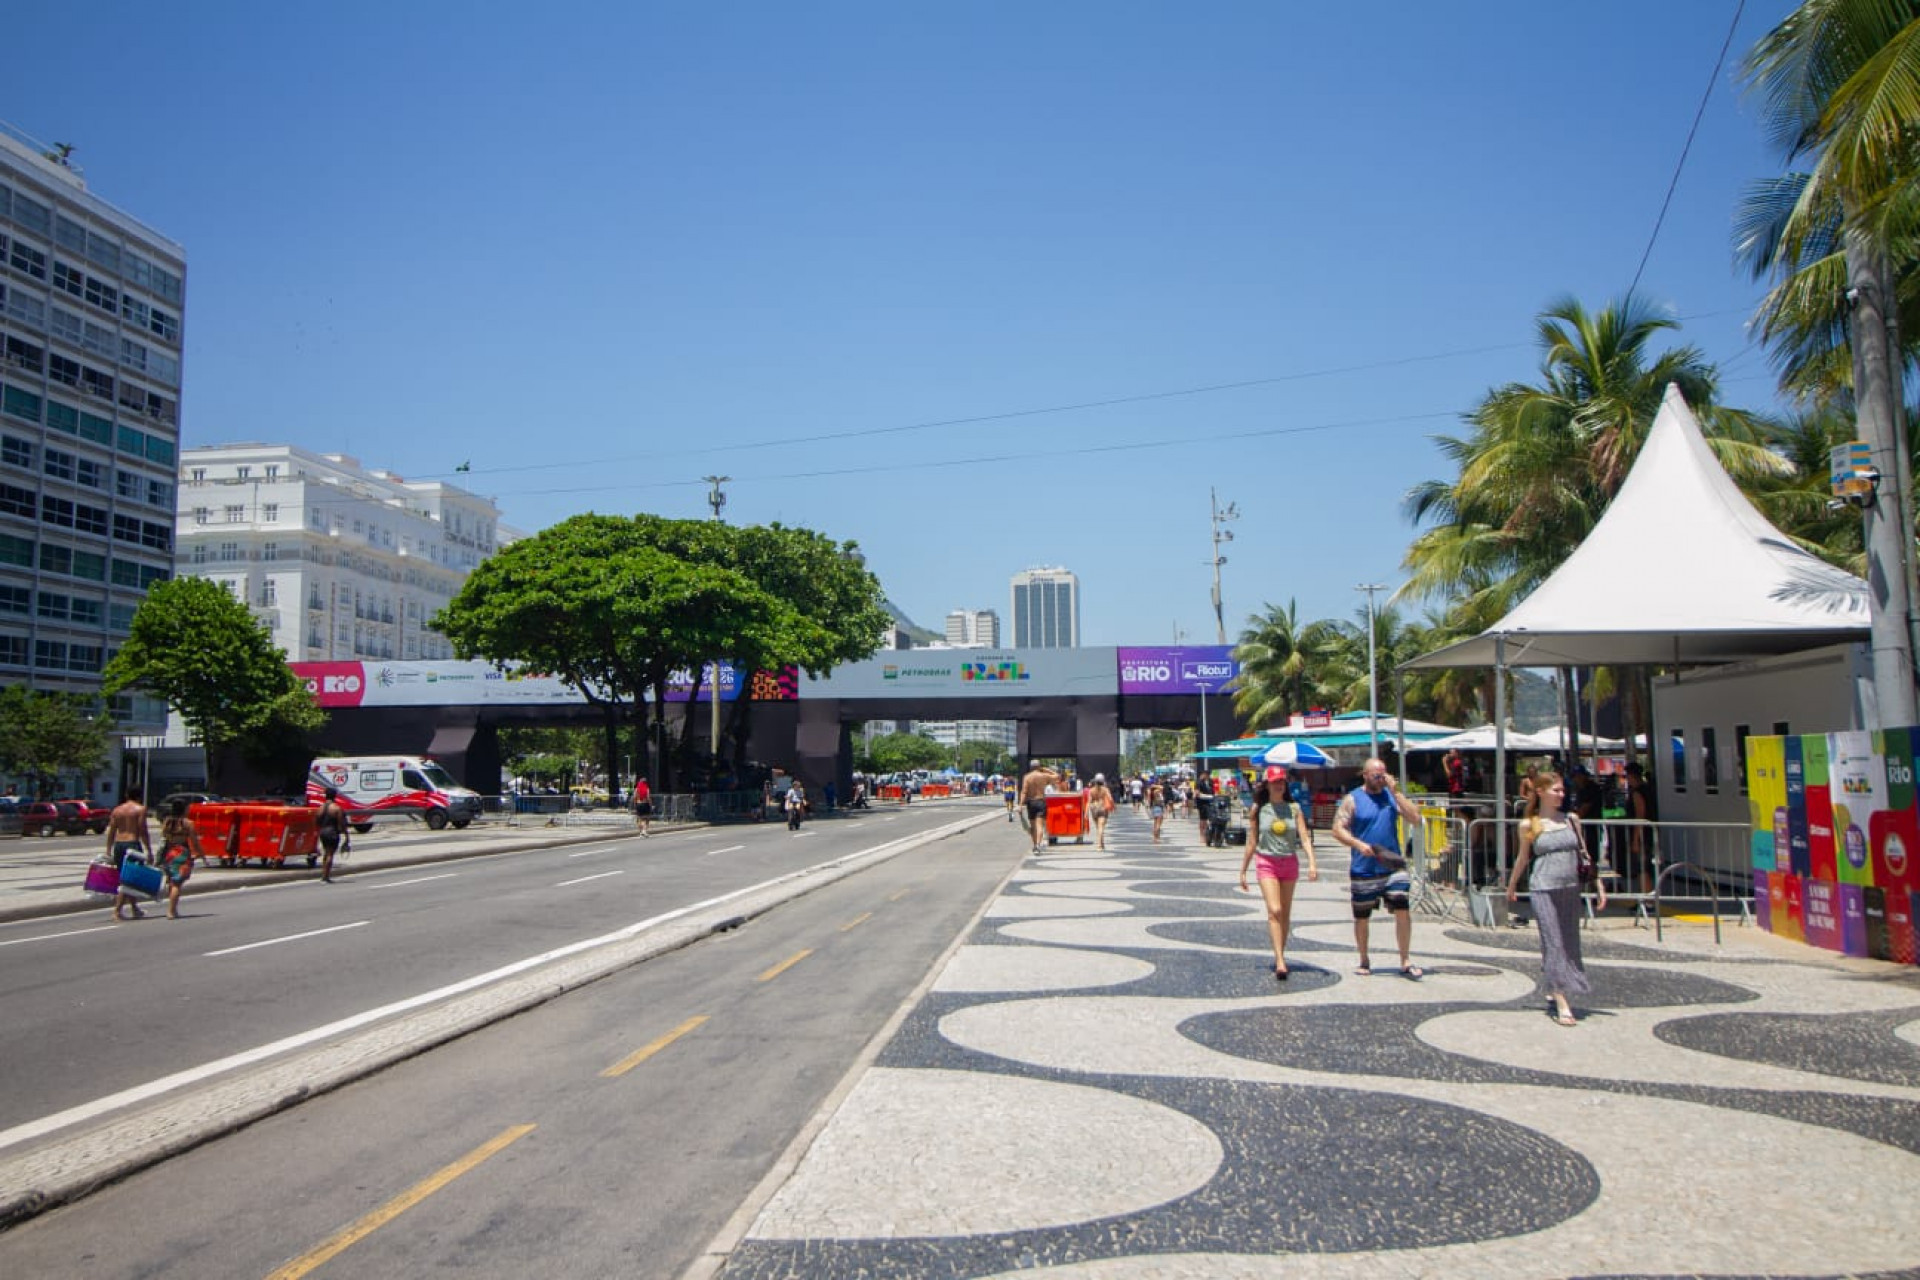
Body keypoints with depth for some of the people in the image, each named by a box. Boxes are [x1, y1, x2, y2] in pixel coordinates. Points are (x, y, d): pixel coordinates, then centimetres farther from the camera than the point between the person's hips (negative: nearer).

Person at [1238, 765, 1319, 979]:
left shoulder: (1294, 808, 3)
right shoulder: (1258, 810, 0)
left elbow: (1305, 837, -4)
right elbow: (1251, 843, 4)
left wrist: (1312, 862, -19)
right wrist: (1243, 871, 6)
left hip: (1290, 863, 3)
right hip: (1267, 863, -3)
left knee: (1286, 914, 11)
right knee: (1274, 911, -15)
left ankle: (1280, 956, 25)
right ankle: (1280, 962, -20)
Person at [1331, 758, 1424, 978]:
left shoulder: (1391, 795, 6)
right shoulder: (1352, 799, -2)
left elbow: (1415, 818, -5)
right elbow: (1338, 829, -6)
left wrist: (1395, 792, -11)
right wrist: (1358, 844, -21)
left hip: (1393, 866, 2)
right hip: (1363, 870, -1)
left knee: (1403, 910, -8)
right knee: (1361, 917, 9)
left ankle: (1406, 962, 3)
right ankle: (1364, 960, 27)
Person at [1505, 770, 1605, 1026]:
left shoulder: (1571, 819, 7)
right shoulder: (1528, 825, -1)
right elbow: (1523, 858, 11)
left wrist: (1599, 884, 5)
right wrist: (1511, 886, 19)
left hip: (1570, 890, 4)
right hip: (1543, 890, -4)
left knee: (1569, 944, 10)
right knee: (1553, 944, -5)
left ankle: (1552, 993, 26)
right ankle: (1561, 1004, -5)